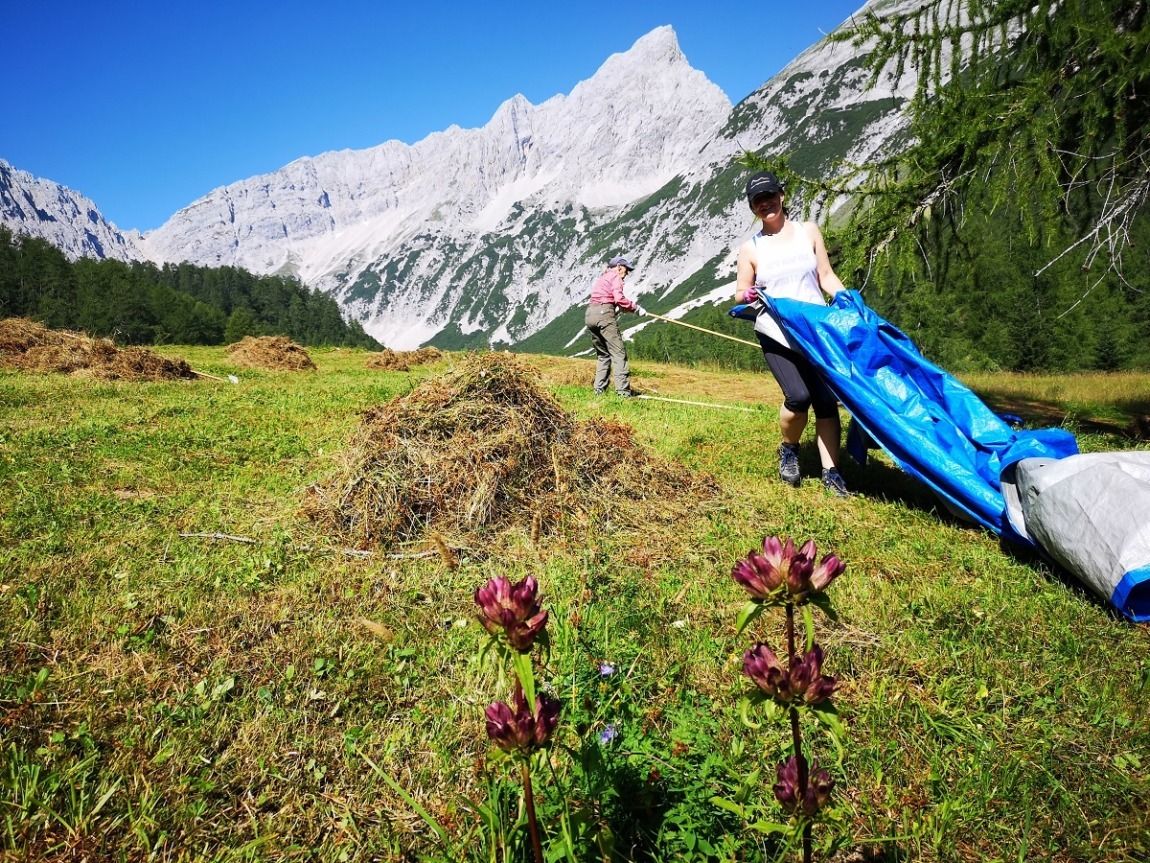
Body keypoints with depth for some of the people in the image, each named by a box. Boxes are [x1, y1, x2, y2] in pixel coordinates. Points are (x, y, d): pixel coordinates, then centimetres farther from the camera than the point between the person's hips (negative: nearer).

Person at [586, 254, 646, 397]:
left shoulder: (601, 278, 29)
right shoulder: (615, 277, 3)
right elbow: (619, 299, -12)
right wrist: (635, 307, -3)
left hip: (590, 315, 8)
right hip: (604, 314, -8)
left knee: (603, 354, 15)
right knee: (618, 353, -8)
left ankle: (599, 389, 10)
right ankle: (623, 390, -14)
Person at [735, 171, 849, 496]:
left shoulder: (808, 231, 8)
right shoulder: (750, 249, 5)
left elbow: (826, 277, 9)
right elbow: (740, 294, 9)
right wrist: (748, 294, -15)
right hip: (776, 333, -2)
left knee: (826, 399, -7)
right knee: (798, 397, -19)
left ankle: (831, 472, 2)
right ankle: (789, 449, 9)